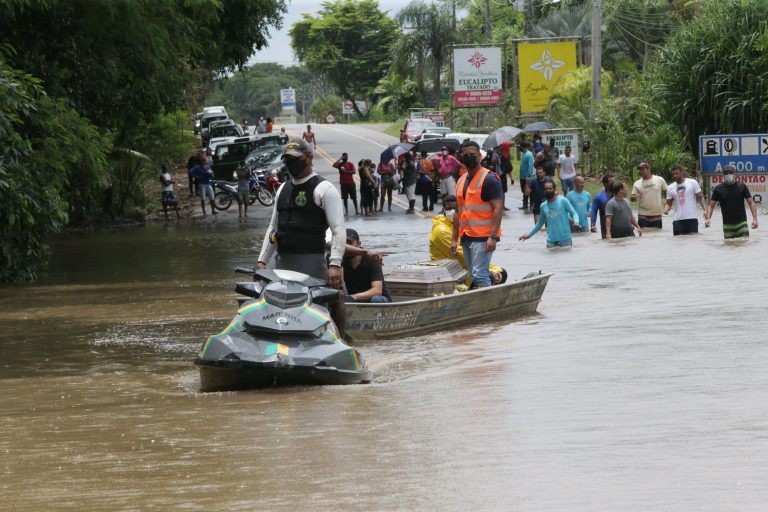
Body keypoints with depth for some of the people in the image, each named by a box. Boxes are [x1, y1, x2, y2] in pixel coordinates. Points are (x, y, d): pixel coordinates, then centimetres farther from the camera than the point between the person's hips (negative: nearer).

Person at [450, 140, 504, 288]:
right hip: (466, 236, 8)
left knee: (479, 275, -17)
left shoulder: (489, 179, -8)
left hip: (483, 237, -8)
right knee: (473, 276, 10)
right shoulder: (461, 181, 17)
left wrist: (493, 237, -23)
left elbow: (498, 209, -14)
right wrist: (454, 239, 17)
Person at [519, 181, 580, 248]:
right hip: (551, 240, 3)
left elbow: (574, 213, -4)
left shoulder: (563, 201, -3)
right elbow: (540, 223, 23)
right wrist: (529, 234, 21)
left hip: (565, 239, -3)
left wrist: (576, 222, -26)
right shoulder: (543, 206, 10)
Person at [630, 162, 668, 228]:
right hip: (643, 216, 0)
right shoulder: (637, 184, 2)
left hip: (656, 215, 0)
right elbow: (632, 197, 1)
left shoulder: (659, 180, 0)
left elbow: (666, 192, 10)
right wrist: (634, 197, -24)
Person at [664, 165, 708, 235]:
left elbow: (700, 197, 1)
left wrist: (705, 210, -12)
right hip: (677, 220, 3)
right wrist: (666, 209, -8)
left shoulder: (692, 183, 1)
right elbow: (669, 203, 15)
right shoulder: (670, 188, 10)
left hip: (692, 219, -3)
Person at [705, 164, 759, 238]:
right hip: (727, 225, 1)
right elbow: (711, 206, 6)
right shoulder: (718, 189, 3)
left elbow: (751, 203, 2)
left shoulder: (741, 187, 1)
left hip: (741, 223, -1)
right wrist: (708, 218, -11)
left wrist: (754, 218, -10)